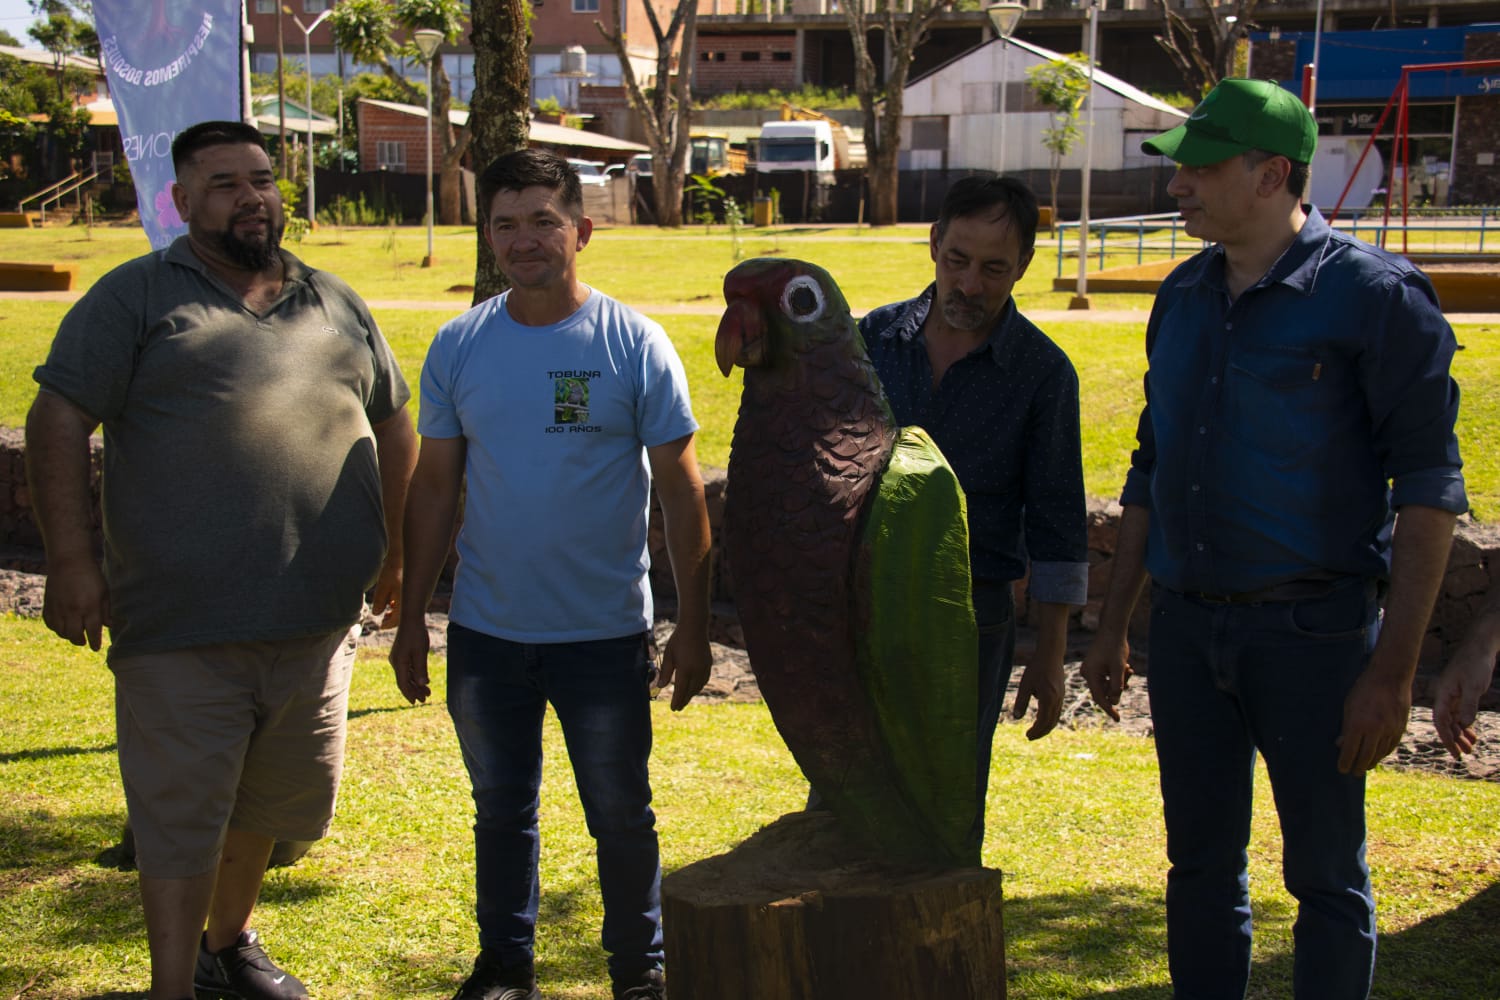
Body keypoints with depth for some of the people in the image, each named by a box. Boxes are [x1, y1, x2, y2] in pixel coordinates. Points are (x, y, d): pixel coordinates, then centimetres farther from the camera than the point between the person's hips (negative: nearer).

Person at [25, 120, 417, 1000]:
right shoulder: (135, 297, -1)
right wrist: (71, 561, -13)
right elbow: (59, 422, -6)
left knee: (268, 803, 18)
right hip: (182, 630, -5)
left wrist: (394, 553, 20)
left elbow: (394, 429, 22)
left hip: (316, 621, 5)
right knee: (181, 818, 1)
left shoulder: (337, 304, 14)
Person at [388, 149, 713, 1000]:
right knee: (501, 809, 15)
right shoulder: (459, 347, 2)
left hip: (605, 633, -3)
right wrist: (413, 618, 5)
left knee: (622, 814, 9)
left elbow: (683, 495, -5)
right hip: (486, 633, 3)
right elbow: (435, 489, 7)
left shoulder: (635, 345, -7)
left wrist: (694, 625, -7)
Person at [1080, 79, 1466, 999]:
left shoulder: (1372, 294, -9)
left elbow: (1430, 485, -11)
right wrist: (1113, 625, 16)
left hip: (1311, 630, -6)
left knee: (1328, 877, 5)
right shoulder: (1185, 297, 10)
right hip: (1187, 623, 6)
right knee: (1201, 866, 13)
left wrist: (1394, 670, -16)